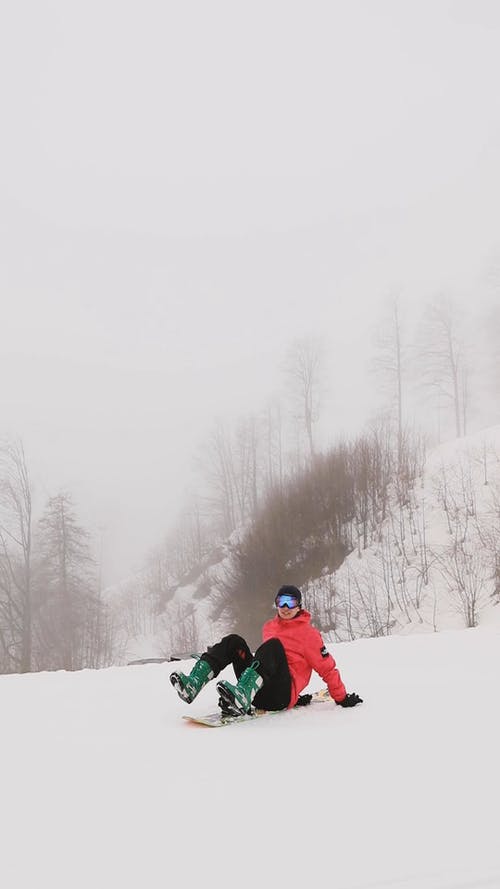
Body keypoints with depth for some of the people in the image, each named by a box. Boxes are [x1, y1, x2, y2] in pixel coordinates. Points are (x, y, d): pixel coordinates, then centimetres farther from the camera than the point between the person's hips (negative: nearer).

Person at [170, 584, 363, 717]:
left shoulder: (309, 633, 6)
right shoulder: (269, 627, 23)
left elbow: (327, 668, 6)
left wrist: (342, 698, 5)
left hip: (283, 695, -5)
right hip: (258, 691, 6)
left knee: (274, 645, -30)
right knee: (234, 641, -8)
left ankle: (242, 699, -57)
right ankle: (192, 685, -31)